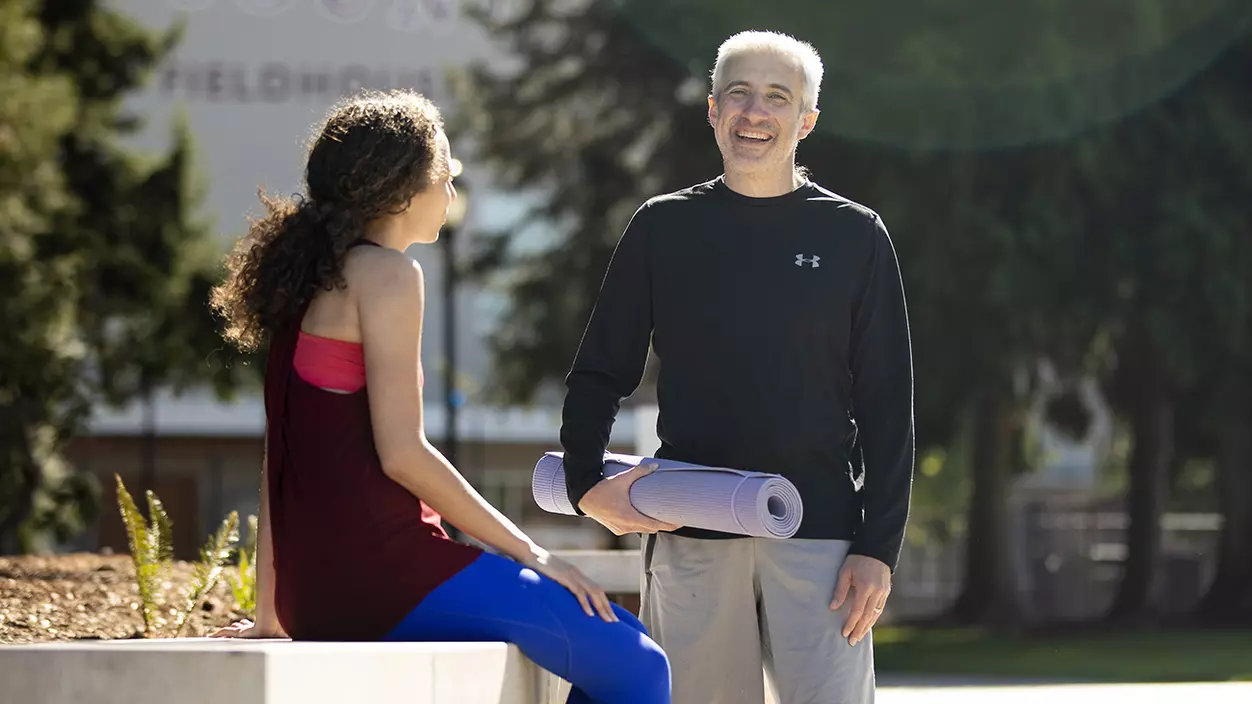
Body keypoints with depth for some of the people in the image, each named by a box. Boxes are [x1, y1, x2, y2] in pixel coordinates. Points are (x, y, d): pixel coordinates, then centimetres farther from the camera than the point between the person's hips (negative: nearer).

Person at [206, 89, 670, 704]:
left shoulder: (313, 279, 20)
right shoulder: (386, 275, -6)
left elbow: (284, 461, 21)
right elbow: (402, 452, -14)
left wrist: (269, 614, 23)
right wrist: (531, 554, -9)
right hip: (381, 568, -10)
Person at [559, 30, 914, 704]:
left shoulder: (854, 237, 6)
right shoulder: (664, 227, 9)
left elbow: (886, 407, 5)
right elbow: (599, 374, 12)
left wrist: (878, 546, -3)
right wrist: (587, 485, -5)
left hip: (816, 536, -1)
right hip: (688, 539, 2)